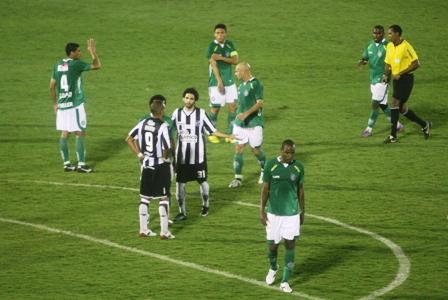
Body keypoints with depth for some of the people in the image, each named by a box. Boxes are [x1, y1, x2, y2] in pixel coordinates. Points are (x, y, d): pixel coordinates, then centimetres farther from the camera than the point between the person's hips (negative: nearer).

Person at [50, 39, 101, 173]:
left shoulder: (58, 65, 7)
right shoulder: (76, 64, -12)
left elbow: (52, 86, 12)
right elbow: (97, 66, -11)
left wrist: (55, 103, 21)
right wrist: (93, 52, -1)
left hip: (62, 105, 7)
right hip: (75, 105, -7)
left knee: (64, 133, 9)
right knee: (80, 133, -1)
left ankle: (66, 163, 13)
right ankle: (81, 164, -1)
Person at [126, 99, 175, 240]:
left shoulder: (143, 123, 1)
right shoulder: (163, 126, -18)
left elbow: (129, 139, 5)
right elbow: (167, 147, -23)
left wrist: (139, 154, 9)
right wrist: (165, 157, -1)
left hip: (146, 165, 6)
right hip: (160, 166, -6)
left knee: (145, 198, 14)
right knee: (163, 199, 2)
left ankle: (143, 229, 18)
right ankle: (164, 232, 2)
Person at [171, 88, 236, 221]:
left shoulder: (201, 113, -5)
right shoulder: (177, 113, 0)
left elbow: (212, 130, -2)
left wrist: (228, 136, -10)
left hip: (198, 156, -1)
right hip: (181, 156, 1)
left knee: (202, 181, 11)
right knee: (179, 183, 0)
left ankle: (205, 205, 35)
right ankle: (182, 212, 11)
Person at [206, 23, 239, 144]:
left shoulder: (230, 45, 6)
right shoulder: (212, 47, -10)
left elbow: (235, 60, -3)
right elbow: (213, 65, -15)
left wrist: (221, 57, -18)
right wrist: (220, 82, -21)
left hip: (230, 81, 5)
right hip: (216, 82, -5)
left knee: (233, 106, 2)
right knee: (215, 108, 1)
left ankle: (230, 134, 11)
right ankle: (211, 134, 15)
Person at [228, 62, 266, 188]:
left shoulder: (255, 84, -12)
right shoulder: (241, 86, 12)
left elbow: (260, 102, -19)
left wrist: (246, 113, -26)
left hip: (254, 123, -7)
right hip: (240, 123, 7)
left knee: (256, 150, 3)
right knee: (238, 149, -2)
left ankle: (264, 171, 28)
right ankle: (238, 178, 0)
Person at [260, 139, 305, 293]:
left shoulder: (299, 167, -2)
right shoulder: (271, 165, -7)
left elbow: (300, 190, 8)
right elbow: (265, 188, -1)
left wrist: (303, 211, 11)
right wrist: (262, 211, -4)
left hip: (292, 213, 1)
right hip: (274, 212, -1)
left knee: (290, 245, -2)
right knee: (272, 245, 6)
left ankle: (285, 282, 5)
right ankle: (273, 268, 39)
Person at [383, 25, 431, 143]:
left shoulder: (406, 46, -16)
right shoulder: (389, 46, 7)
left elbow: (416, 64, -16)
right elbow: (388, 63, 17)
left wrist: (400, 73, -20)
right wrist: (386, 75, -3)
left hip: (406, 79, -8)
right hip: (396, 79, 8)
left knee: (394, 103, -16)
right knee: (401, 108, 10)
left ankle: (393, 135, -12)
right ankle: (424, 125, 27)